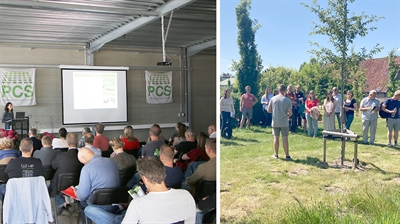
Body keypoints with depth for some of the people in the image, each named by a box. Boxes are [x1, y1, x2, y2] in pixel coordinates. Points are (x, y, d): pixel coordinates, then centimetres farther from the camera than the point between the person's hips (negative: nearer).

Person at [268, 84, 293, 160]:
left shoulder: (273, 99, -5)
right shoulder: (288, 100, -10)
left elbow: (269, 110, 0)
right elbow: (290, 113, -10)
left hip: (275, 122, 2)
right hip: (284, 123, -2)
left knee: (276, 138, 11)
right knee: (285, 139, 5)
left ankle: (276, 154, 18)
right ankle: (287, 155, 10)